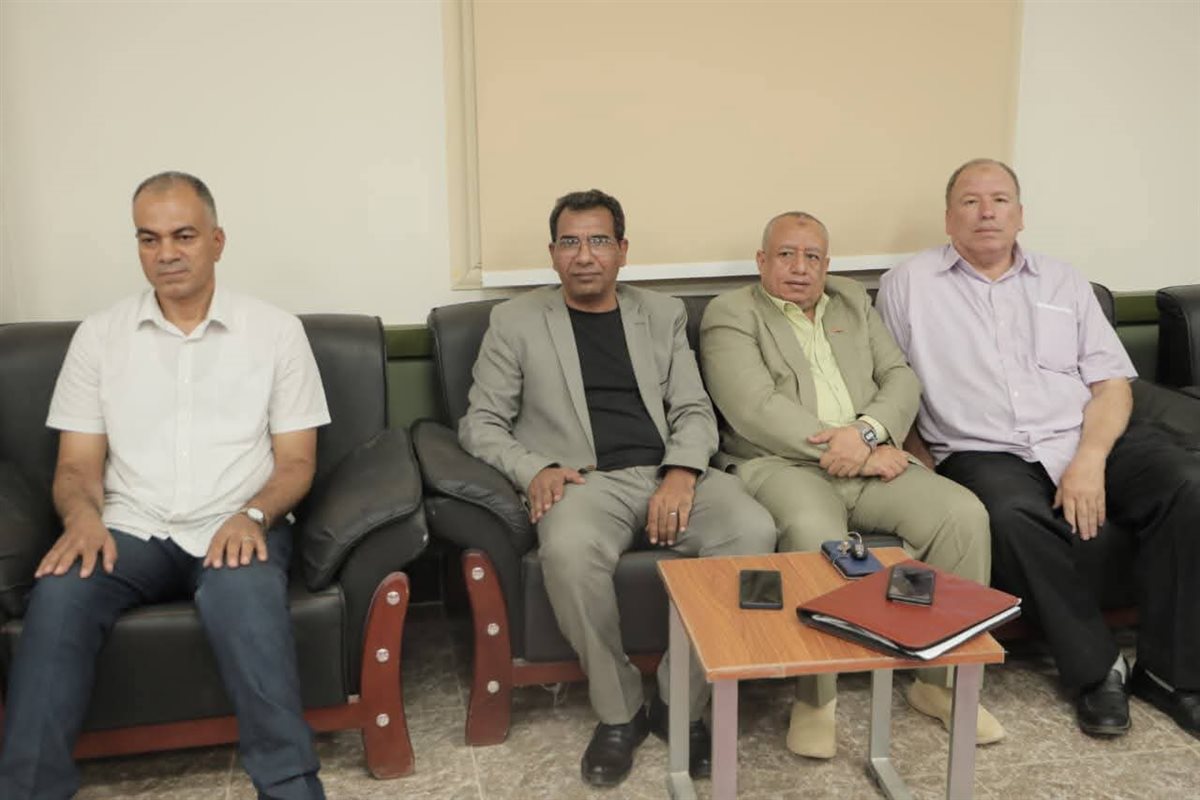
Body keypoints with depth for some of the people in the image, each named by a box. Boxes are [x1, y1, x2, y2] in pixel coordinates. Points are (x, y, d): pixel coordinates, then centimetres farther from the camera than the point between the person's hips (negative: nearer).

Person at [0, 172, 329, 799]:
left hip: (235, 529, -2)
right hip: (130, 532, 2)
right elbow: (76, 466, 9)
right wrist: (83, 516, -14)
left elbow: (296, 460, 4)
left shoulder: (275, 331, 6)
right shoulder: (98, 335, 11)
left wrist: (253, 514, -16)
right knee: (59, 593, -30)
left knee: (243, 593, -35)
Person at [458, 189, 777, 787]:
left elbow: (694, 410, 12)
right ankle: (618, 712, -12)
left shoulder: (663, 315, 18)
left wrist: (682, 472, -10)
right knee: (568, 551, -37)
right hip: (585, 481, -2)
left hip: (669, 474, 3)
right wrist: (534, 469, -12)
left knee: (754, 531, -26)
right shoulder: (516, 321, 12)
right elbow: (480, 423, 8)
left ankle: (680, 703, -10)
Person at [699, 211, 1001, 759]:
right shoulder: (731, 313, 4)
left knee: (964, 515, -18)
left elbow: (900, 378, 13)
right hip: (782, 465, -5)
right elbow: (756, 410, -10)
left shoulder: (853, 300, 23)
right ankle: (814, 699, -18)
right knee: (816, 533, -36)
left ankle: (941, 679, -1)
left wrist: (867, 432, -11)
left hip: (872, 461, 6)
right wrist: (859, 454, -13)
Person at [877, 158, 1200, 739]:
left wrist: (1090, 460, -9)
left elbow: (1111, 382, 9)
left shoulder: (1062, 283, 17)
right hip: (984, 453, -3)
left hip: (1085, 440, 3)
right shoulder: (909, 284, 9)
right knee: (1012, 518, -36)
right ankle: (1096, 670, -13)